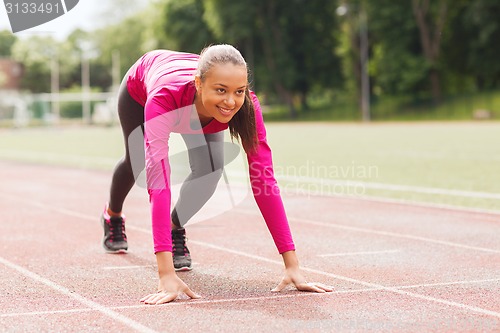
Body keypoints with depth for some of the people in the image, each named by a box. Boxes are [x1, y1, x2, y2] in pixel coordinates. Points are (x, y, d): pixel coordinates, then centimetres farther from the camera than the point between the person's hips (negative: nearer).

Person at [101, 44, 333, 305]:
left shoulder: (245, 105, -42)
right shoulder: (164, 97, -51)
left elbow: (264, 180, -42)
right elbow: (158, 180, -57)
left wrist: (292, 264, -47)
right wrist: (166, 274, -63)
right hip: (139, 86, -1)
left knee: (209, 171, -20)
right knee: (135, 162, 22)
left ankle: (176, 229, 11)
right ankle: (112, 216, 57)